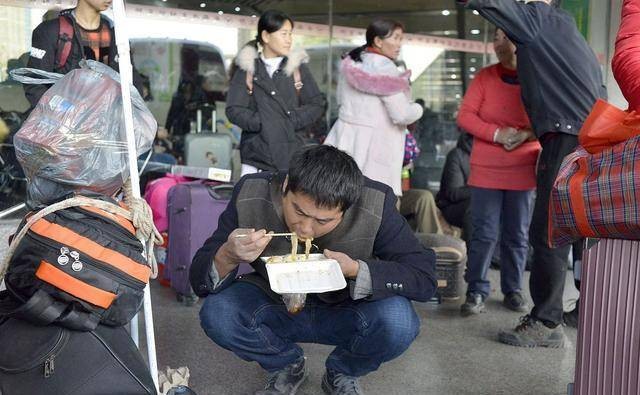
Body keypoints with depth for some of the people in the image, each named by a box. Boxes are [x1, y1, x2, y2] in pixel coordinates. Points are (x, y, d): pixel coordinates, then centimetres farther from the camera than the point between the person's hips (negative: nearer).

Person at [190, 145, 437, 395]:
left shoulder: (376, 205, -26)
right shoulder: (251, 196, -23)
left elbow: (424, 276, -21)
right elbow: (200, 282, -18)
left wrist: (356, 270, -36)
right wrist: (228, 257, -42)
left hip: (344, 313, -1)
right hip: (275, 307, 1)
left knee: (399, 323, -30)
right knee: (216, 313, -26)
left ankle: (342, 374, 5)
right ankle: (287, 366, 6)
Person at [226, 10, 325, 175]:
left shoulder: (298, 67, 8)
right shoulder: (246, 69, 5)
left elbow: (317, 105, 7)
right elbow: (234, 110, 0)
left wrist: (292, 121, -7)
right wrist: (262, 123, -12)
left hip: (291, 152, 1)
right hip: (256, 153, 0)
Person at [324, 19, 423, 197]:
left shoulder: (350, 63, 10)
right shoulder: (385, 69, -13)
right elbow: (402, 115, -14)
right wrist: (418, 109, 5)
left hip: (345, 138, 8)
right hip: (374, 145, -8)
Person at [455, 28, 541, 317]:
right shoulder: (485, 77, 1)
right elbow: (464, 116, -3)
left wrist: (527, 134, -17)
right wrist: (497, 134, -16)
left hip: (522, 170, 0)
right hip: (486, 169, 0)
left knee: (517, 235, 8)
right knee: (484, 234, -2)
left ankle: (513, 290, 21)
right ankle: (476, 291, 6)